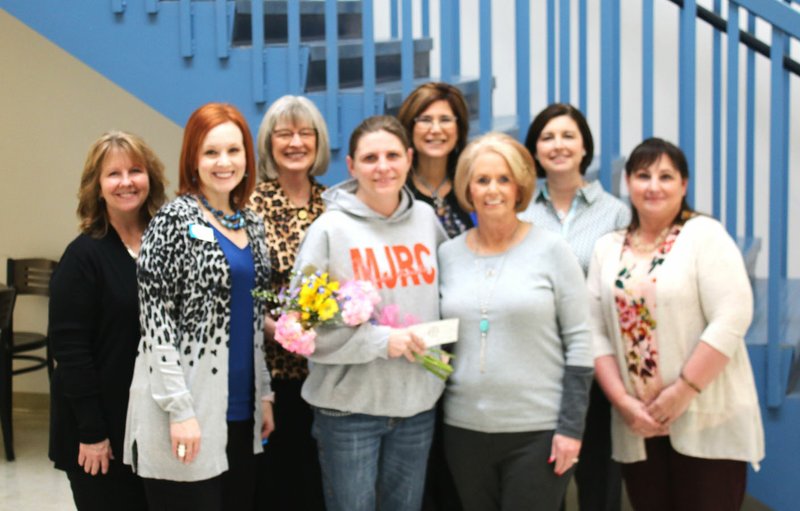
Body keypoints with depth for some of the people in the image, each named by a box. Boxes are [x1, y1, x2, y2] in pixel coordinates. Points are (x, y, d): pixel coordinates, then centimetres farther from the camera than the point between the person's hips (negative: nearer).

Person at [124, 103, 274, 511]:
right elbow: (155, 320, -14)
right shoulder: (174, 220, -9)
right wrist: (180, 408, -18)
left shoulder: (251, 224, 11)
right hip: (188, 410, -7)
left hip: (240, 410, 7)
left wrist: (263, 392, 14)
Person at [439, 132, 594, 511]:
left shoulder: (550, 249, -4)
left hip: (539, 431, -3)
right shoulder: (448, 254, 6)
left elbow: (579, 341, -5)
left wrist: (571, 426, -8)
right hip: (465, 429, 3)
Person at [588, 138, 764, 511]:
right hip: (637, 425, 4)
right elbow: (596, 334, 5)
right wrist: (622, 401, -5)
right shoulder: (607, 248, 9)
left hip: (706, 421, -4)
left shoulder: (705, 234, -4)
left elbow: (731, 320, -13)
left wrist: (684, 390, -15)